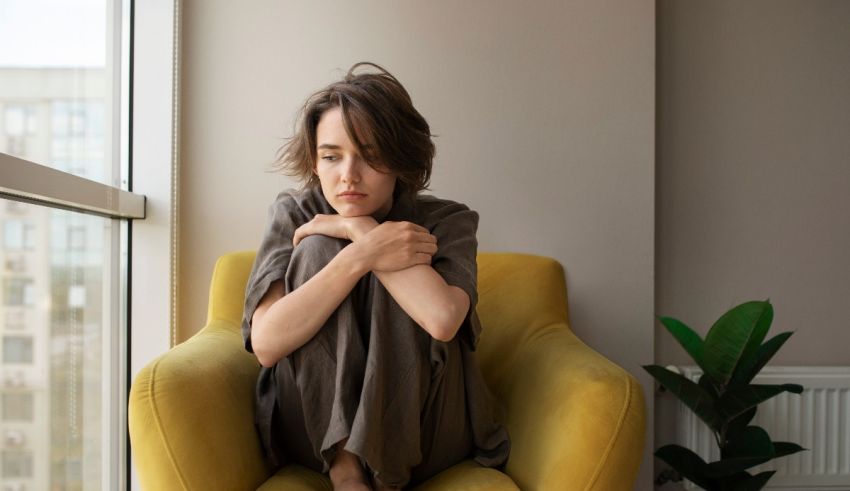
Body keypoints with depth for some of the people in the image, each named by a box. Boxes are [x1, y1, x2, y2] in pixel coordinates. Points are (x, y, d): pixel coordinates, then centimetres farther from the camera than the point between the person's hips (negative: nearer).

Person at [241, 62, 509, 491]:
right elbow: (266, 343, -21)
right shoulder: (294, 215, -5)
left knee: (398, 286, -23)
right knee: (317, 251, -19)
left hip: (418, 431, -1)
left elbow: (443, 317, -33)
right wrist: (362, 253, -28)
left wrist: (357, 227, -22)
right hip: (314, 427, 1)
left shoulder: (446, 221, -9)